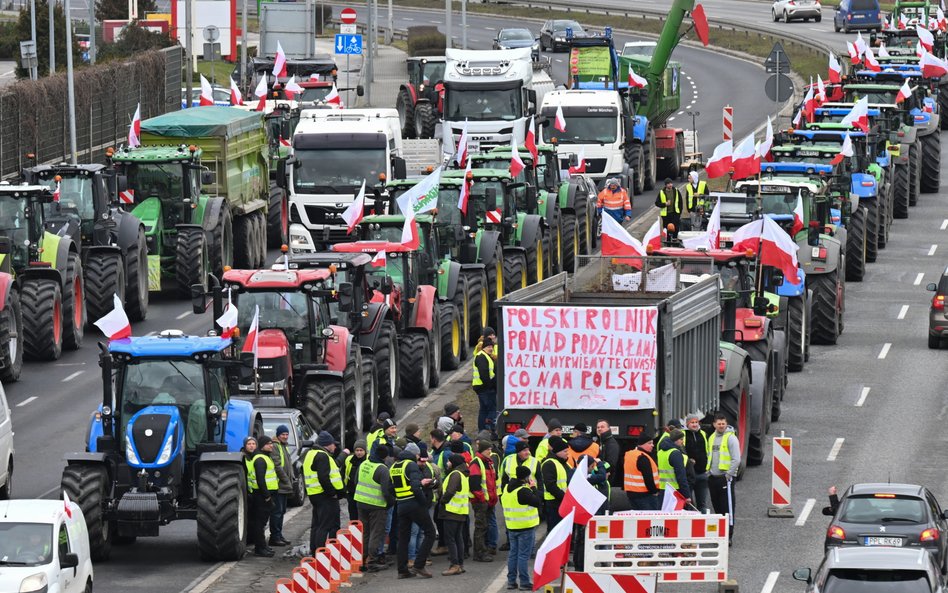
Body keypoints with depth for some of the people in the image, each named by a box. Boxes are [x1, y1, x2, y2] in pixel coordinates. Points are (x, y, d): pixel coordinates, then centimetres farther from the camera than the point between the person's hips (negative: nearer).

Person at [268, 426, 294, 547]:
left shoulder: (284, 446, 20)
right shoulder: (275, 447, -12)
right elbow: (277, 466, -19)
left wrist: (292, 478, 14)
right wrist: (287, 480, -17)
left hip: (284, 486, 10)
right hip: (278, 485, -10)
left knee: (281, 511, 14)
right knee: (277, 511, -8)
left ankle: (279, 535, 20)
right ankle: (274, 537, -6)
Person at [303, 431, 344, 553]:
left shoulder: (310, 454, 18)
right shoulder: (322, 456, -16)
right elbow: (323, 478, -24)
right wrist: (332, 493, -18)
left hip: (314, 494, 10)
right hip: (325, 496, -10)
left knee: (316, 524, 16)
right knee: (325, 526, -10)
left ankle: (314, 551, 22)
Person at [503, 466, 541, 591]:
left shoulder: (507, 488, 8)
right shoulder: (523, 491, -19)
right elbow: (537, 502, -20)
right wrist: (533, 488, -7)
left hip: (512, 527, 8)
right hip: (526, 527, -8)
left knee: (513, 554, 14)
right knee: (524, 555, -3)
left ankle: (511, 581, 16)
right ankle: (525, 582, -1)